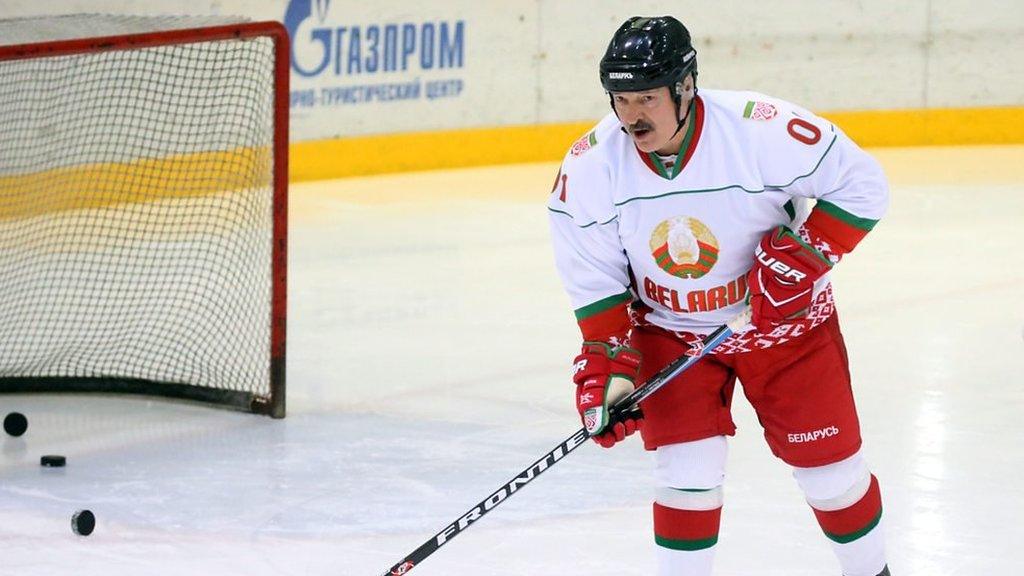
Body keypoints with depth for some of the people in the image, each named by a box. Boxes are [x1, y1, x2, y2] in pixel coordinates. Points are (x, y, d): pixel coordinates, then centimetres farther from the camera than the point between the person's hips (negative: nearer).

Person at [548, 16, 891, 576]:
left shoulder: (763, 130, -29)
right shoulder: (590, 166, -19)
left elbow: (861, 184, -18)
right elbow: (594, 279, -9)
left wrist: (801, 255, -25)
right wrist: (607, 365, -16)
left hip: (783, 315, -1)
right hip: (668, 329, 1)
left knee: (830, 463, 7)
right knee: (686, 472, -10)